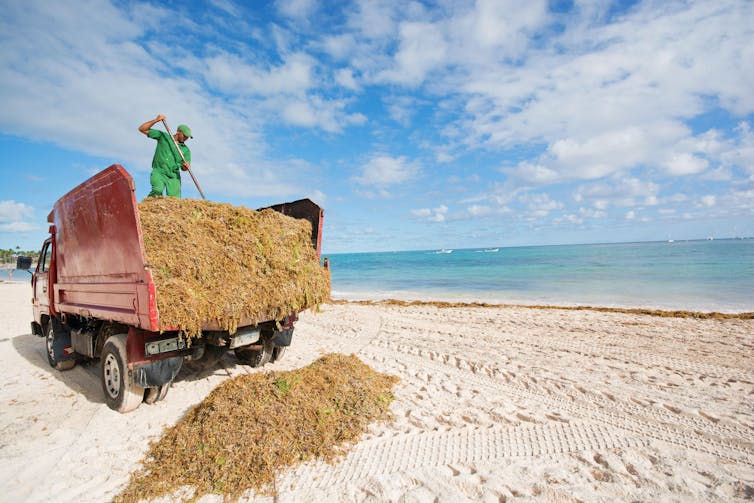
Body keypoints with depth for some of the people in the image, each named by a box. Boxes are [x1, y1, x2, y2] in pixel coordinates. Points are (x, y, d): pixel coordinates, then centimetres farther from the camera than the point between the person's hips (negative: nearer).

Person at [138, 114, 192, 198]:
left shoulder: (185, 150, 14)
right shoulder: (163, 136, 11)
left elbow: (183, 168, 11)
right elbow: (142, 129, 8)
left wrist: (186, 166, -13)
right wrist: (156, 120, -3)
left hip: (173, 176, 2)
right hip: (158, 172, -2)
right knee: (158, 190, -30)